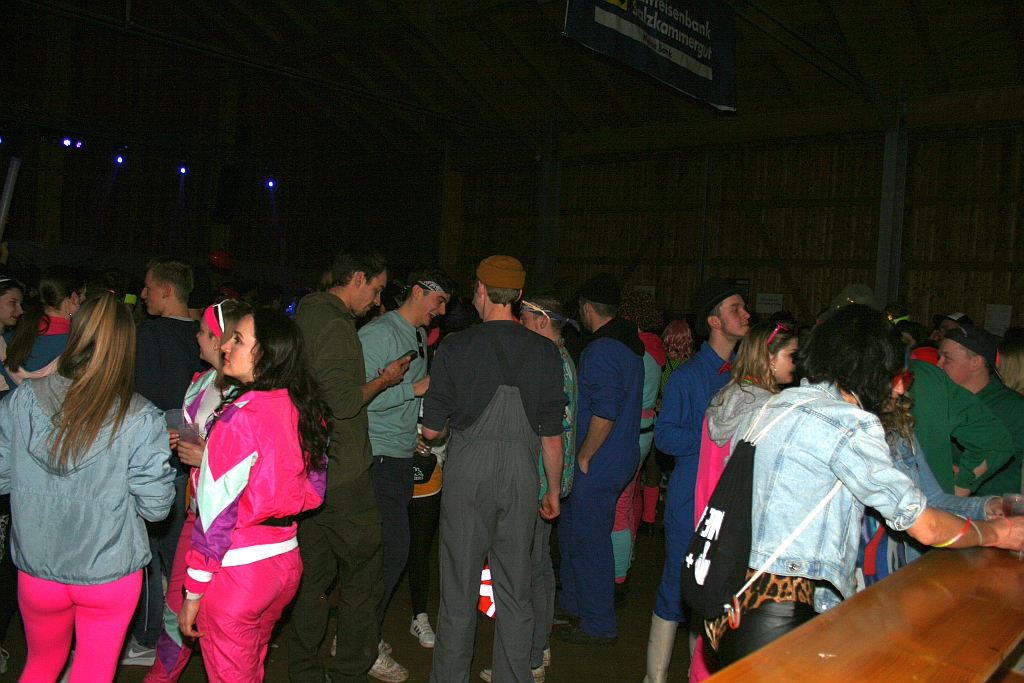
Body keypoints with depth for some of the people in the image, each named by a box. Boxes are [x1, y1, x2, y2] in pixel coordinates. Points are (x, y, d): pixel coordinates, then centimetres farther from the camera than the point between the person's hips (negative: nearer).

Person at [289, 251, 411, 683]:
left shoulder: (303, 316, 14)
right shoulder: (335, 324, -16)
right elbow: (343, 401, -23)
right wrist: (384, 379, -8)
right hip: (342, 475, -9)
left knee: (313, 574, 15)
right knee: (363, 573, 4)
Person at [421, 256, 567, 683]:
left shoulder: (456, 347, -6)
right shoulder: (545, 351, -1)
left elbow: (432, 428, -4)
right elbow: (552, 435, 1)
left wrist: (428, 438, 19)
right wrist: (553, 490, 13)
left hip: (467, 473, -2)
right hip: (521, 476, 2)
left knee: (459, 592, 9)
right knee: (515, 593, 12)